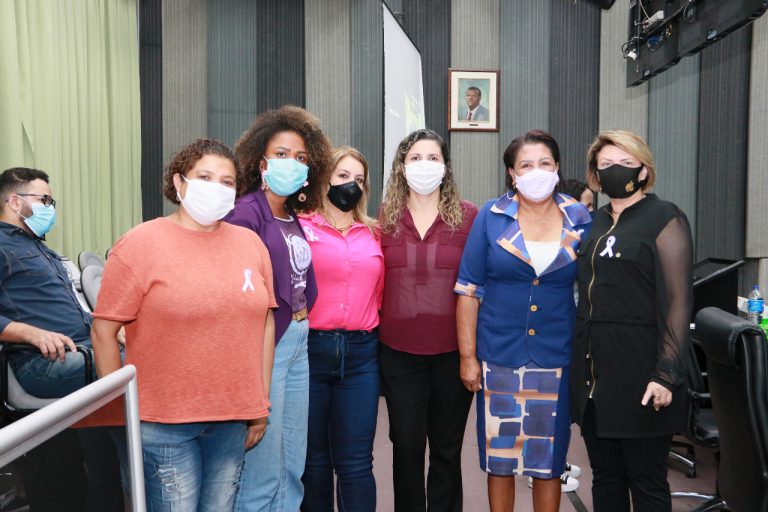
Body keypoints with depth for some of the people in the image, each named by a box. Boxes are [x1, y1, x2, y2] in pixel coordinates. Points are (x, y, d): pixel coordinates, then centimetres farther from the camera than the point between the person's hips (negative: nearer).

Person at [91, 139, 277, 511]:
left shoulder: (251, 244, 6)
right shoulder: (141, 243, -6)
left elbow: (265, 321, 10)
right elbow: (103, 330, -5)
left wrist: (261, 403, 10)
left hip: (234, 419, 4)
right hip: (164, 423, -4)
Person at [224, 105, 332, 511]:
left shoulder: (293, 219, 12)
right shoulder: (246, 212, -13)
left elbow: (300, 283, 12)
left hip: (298, 342, 8)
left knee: (294, 465, 18)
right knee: (263, 468, 2)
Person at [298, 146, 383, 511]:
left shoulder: (374, 234, 12)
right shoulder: (301, 228, 0)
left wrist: (371, 328, 9)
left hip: (361, 353, 2)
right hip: (310, 349, -2)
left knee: (355, 461, 5)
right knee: (313, 458, 11)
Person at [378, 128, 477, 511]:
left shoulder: (468, 215, -2)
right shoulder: (385, 216, 3)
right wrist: (373, 332, 3)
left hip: (453, 349, -1)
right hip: (399, 350, 1)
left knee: (447, 447, 14)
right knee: (406, 445, 11)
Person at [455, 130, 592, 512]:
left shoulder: (580, 219, 1)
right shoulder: (491, 217, -2)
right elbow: (468, 291, -2)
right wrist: (467, 357, -5)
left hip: (556, 358, 1)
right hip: (499, 356, -1)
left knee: (548, 458, 11)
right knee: (499, 455, 9)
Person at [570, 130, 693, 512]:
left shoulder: (665, 219, -5)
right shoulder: (595, 223, 14)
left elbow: (677, 302, -11)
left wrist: (666, 375, -17)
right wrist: (578, 359, 13)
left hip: (638, 374, -6)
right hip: (592, 372, 6)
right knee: (604, 478, 14)